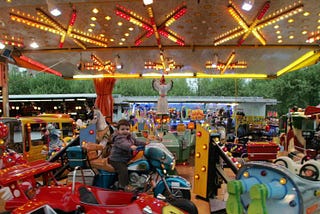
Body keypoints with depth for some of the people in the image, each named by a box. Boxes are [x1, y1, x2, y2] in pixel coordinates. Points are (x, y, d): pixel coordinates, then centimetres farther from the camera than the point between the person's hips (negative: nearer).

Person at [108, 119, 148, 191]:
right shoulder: (118, 138, -23)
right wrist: (131, 146, -60)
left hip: (126, 159, 10)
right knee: (123, 170, -24)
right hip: (117, 160, -10)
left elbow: (136, 141, 22)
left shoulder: (130, 137, 9)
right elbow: (123, 144, -43)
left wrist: (144, 143, 15)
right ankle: (124, 185, -9)